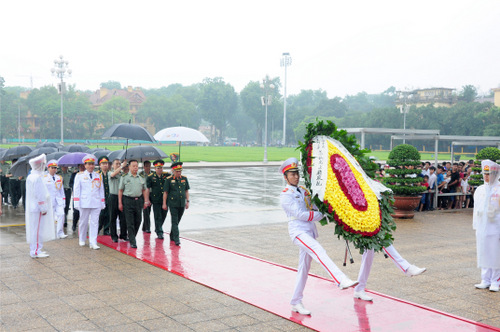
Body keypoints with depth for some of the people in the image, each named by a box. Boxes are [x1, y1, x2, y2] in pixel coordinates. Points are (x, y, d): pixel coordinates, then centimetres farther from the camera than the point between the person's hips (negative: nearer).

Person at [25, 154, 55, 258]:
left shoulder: (30, 177, 12)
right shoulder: (37, 178, -18)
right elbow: (39, 195, -20)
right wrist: (43, 208, -16)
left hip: (32, 208, 10)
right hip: (37, 208, -10)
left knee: (34, 229, 15)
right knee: (37, 229, -5)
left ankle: (34, 250, 23)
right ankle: (36, 251, -1)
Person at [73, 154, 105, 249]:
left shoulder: (98, 176, 13)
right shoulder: (79, 176, 6)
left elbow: (101, 190, 14)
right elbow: (76, 190, 3)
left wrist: (102, 203, 9)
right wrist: (76, 203, -5)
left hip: (96, 203, 1)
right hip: (84, 202, -1)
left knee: (94, 222, -5)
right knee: (84, 222, 9)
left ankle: (93, 243, -6)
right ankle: (82, 240, 27)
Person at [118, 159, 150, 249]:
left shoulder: (141, 178, 11)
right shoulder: (124, 177, 1)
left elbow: (144, 190, 17)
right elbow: (120, 190, 2)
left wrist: (146, 201, 9)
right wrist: (120, 203, -2)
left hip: (139, 200, 4)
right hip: (128, 200, -4)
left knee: (138, 221, 8)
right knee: (130, 222, -4)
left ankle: (133, 237, 27)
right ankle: (132, 242, -2)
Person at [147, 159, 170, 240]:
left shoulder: (167, 175, 3)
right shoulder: (150, 177, -1)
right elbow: (147, 189, 1)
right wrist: (147, 200, -4)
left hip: (165, 199, 3)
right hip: (156, 200, -3)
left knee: (164, 215, 11)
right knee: (158, 216, -1)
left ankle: (158, 229, 33)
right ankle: (159, 232, 8)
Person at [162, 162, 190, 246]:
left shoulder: (184, 178, 6)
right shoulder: (169, 179, -6)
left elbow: (186, 191, 13)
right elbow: (165, 192, -2)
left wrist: (187, 201, 8)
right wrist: (164, 203, -4)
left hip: (182, 204, 4)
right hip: (173, 204, -4)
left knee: (177, 221, 13)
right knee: (174, 221, -6)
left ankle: (172, 236, 29)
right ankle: (176, 239, -9)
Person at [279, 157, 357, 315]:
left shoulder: (303, 190, 21)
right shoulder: (285, 196, -3)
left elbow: (315, 206, 24)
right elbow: (300, 214, -12)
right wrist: (322, 215, -9)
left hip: (310, 231, 8)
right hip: (298, 231, -8)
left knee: (304, 268, 9)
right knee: (318, 251, -31)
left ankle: (296, 302, 18)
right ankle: (341, 280, -47)